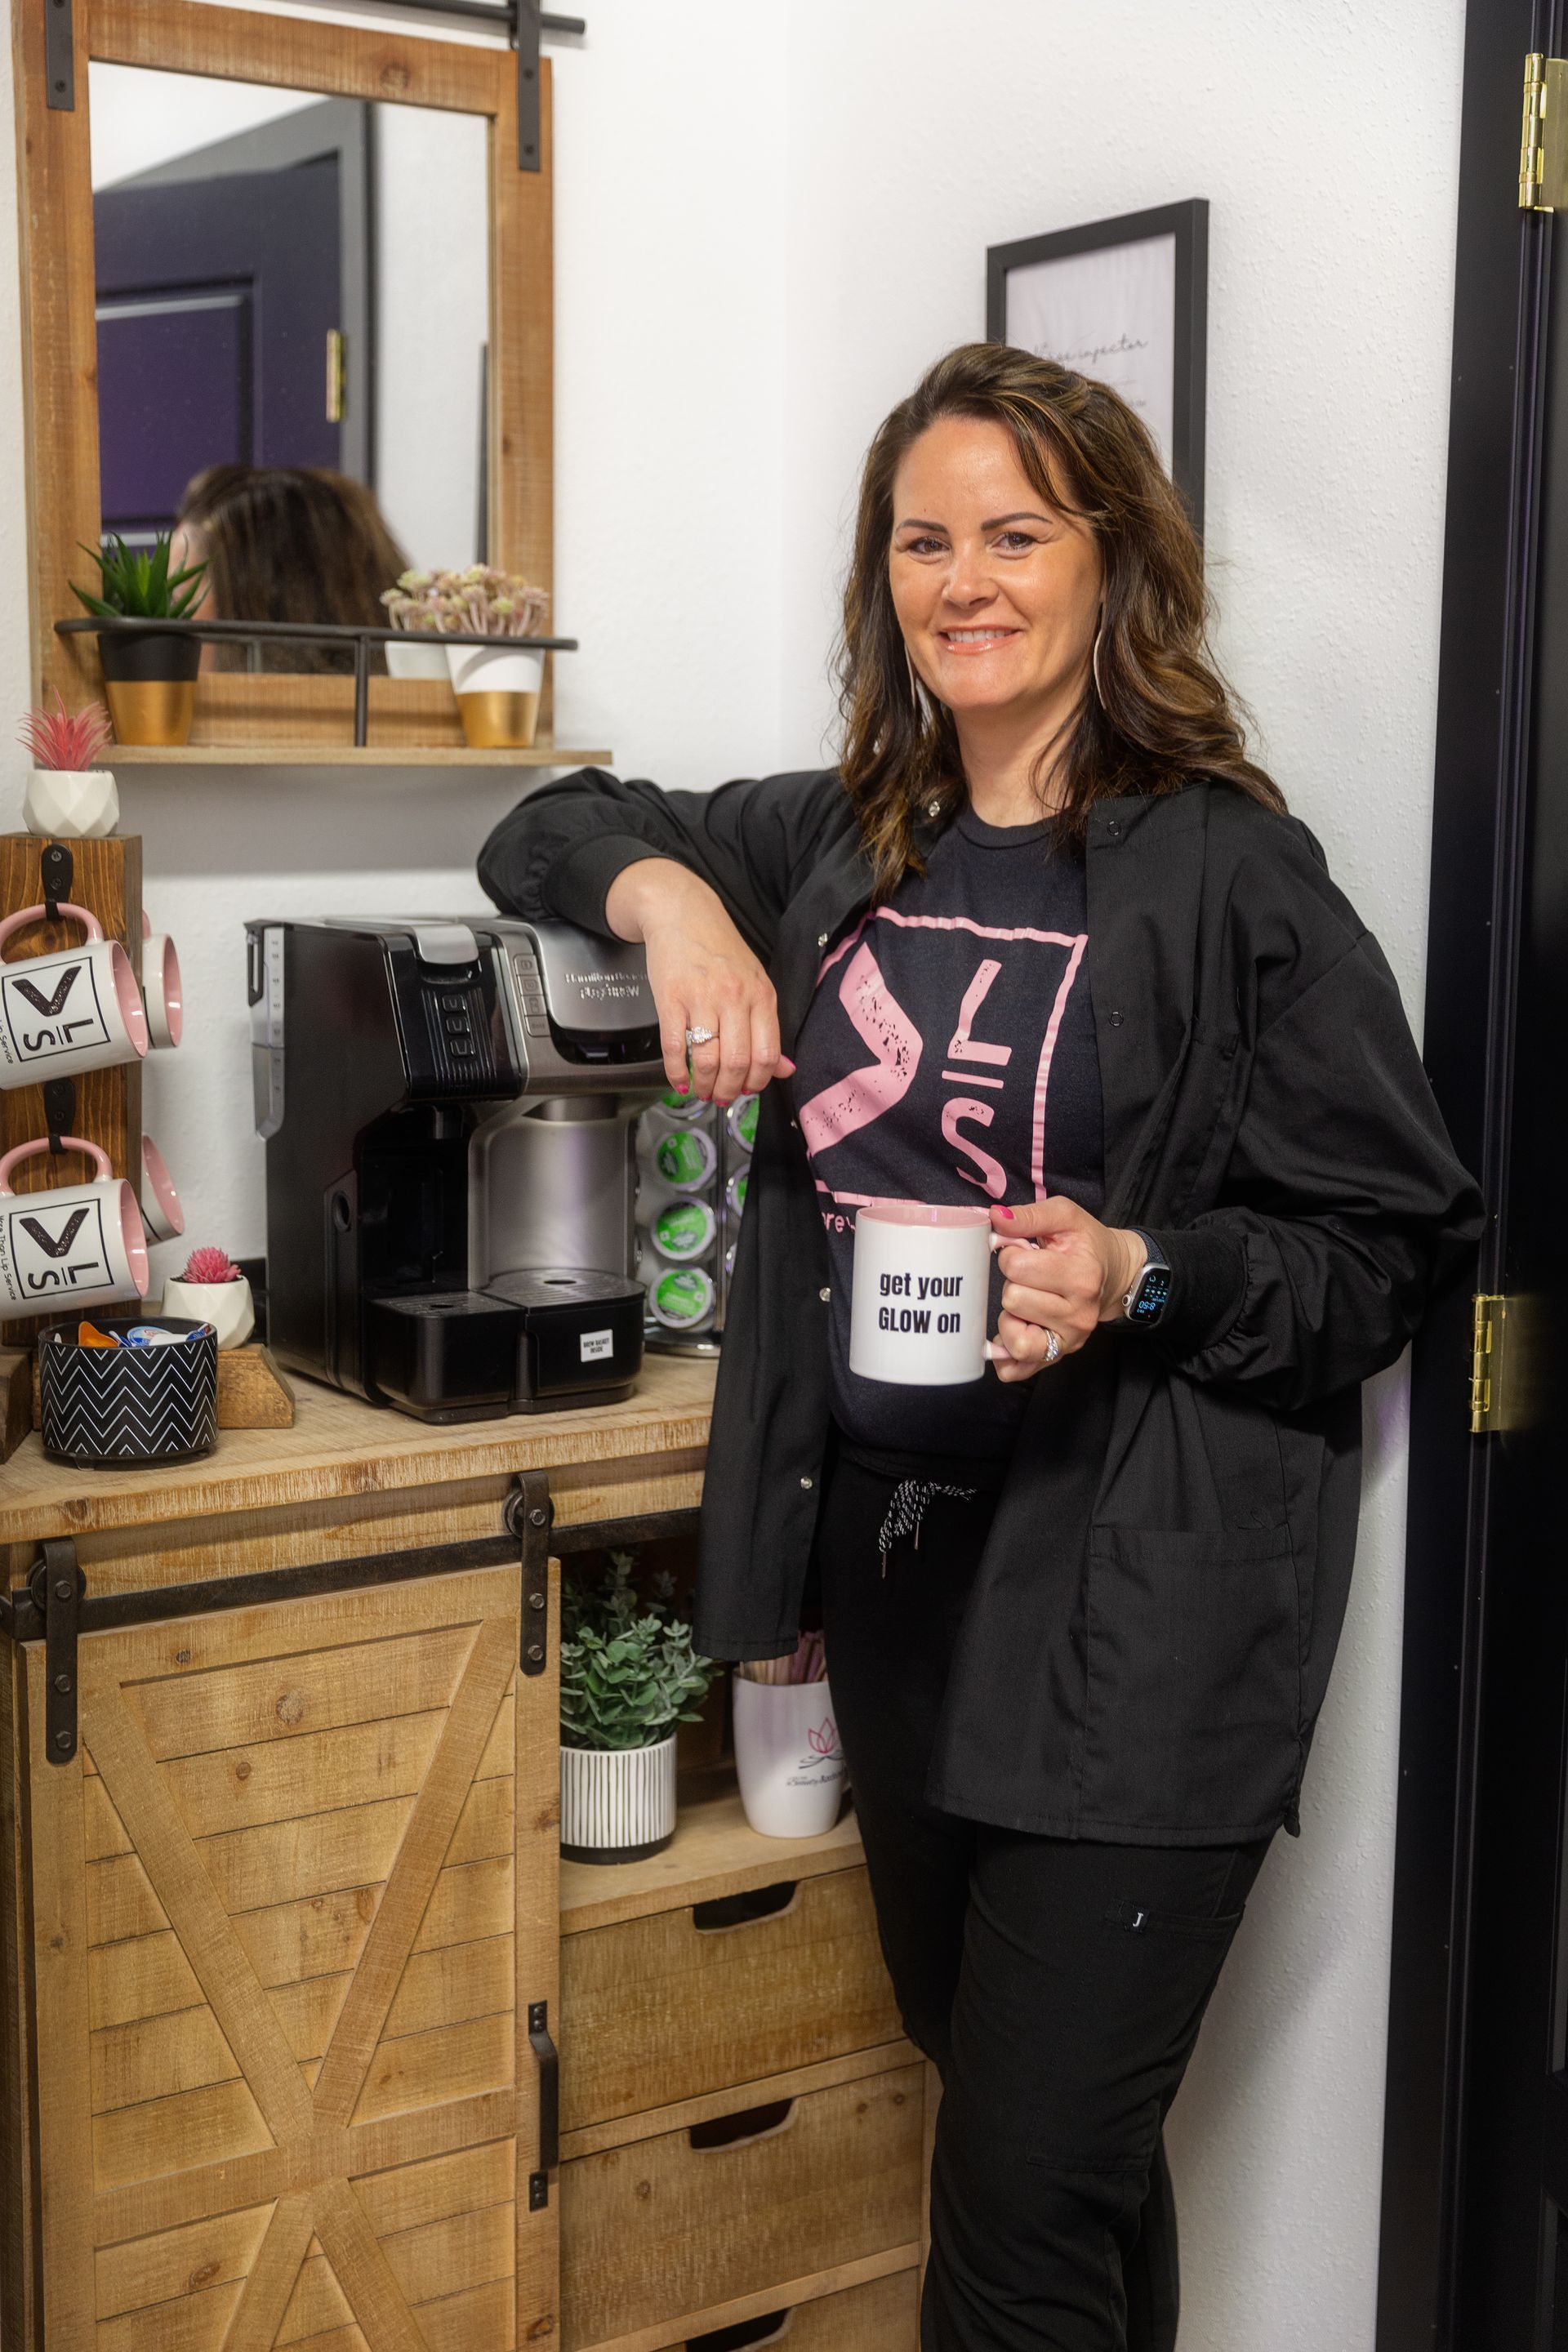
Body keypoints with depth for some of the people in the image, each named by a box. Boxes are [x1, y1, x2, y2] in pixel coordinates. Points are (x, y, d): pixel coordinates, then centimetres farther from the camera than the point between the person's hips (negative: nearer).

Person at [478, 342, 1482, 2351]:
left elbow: (1396, 1252, -6)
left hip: (1133, 1607, -6)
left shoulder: (1224, 870, -10)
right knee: (1009, 2099, 22)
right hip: (895, 1563, 6)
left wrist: (1140, 1279, -23)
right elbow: (549, 831, 19)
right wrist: (667, 892, -3)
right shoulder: (839, 843, 7)